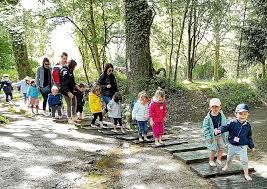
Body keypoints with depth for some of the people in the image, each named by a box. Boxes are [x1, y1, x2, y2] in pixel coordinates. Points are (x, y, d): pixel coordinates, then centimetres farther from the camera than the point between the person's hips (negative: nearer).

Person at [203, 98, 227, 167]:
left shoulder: (222, 116, -4)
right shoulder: (208, 118, -16)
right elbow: (205, 128, -13)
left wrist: (225, 134, 7)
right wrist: (208, 137, -15)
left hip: (220, 135, 4)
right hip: (212, 136, -4)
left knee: (221, 148, 12)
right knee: (213, 150, 4)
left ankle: (218, 159, 35)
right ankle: (211, 160, 27)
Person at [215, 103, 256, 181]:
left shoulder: (247, 125, -6)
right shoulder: (232, 123, -15)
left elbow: (249, 137, 5)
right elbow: (225, 127, -28)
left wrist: (252, 146, 11)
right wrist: (219, 130, -50)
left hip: (242, 147, 0)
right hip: (232, 145, 0)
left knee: (244, 160, -2)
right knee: (229, 157, 22)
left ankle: (246, 174, 16)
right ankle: (227, 166, 52)